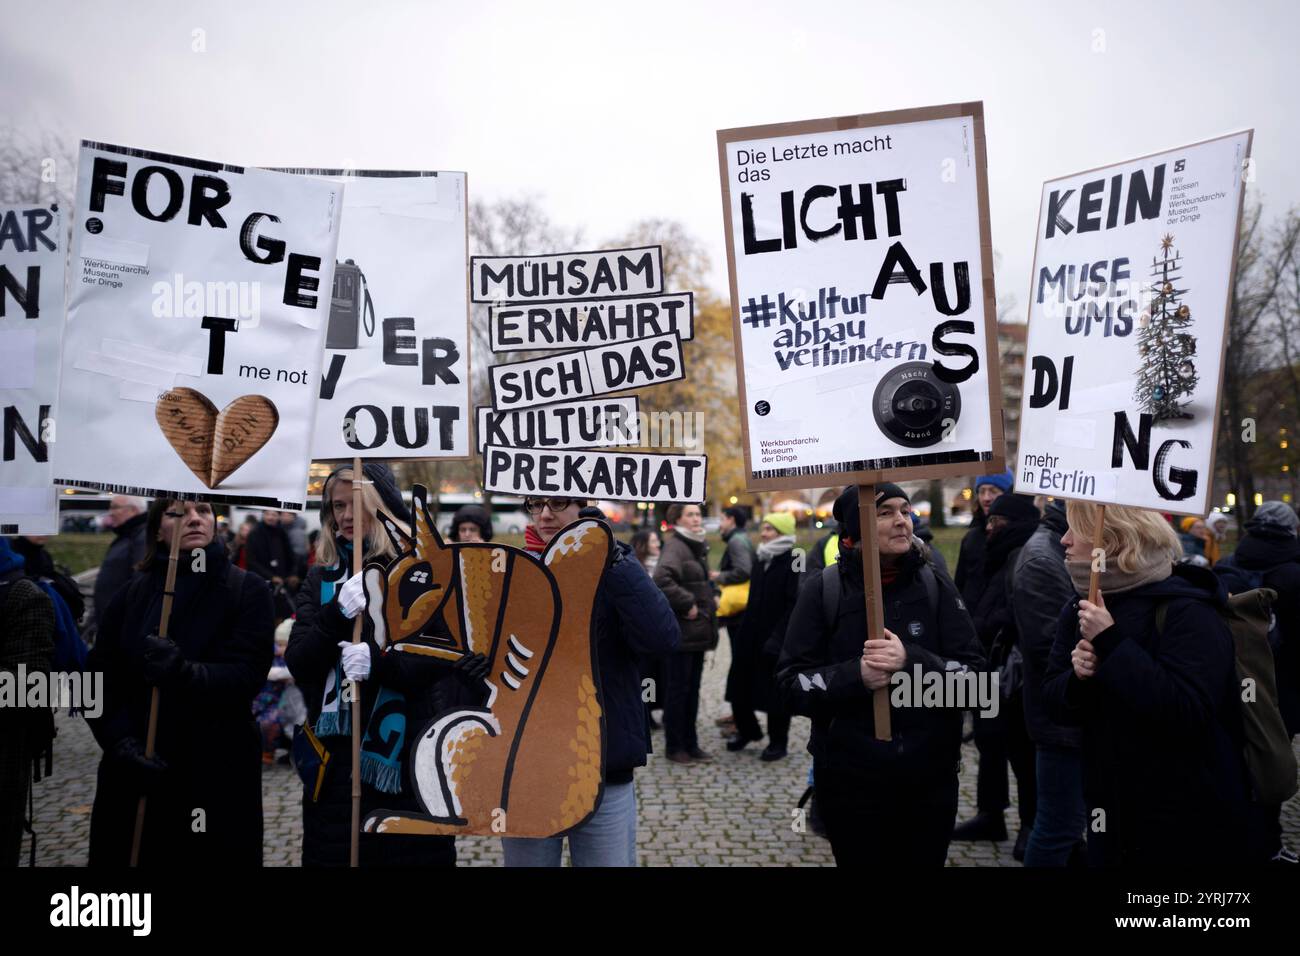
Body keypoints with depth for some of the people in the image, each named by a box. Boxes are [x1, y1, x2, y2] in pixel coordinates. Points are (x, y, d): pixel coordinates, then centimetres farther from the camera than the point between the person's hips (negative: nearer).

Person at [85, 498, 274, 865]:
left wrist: (185, 674, -29)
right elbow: (98, 679, 2)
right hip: (135, 775, 3)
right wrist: (121, 743, -13)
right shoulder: (133, 592, 8)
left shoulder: (247, 590, -2)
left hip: (218, 773, -3)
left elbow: (247, 674, -13)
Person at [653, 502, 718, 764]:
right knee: (678, 689, 0)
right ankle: (674, 747, 10)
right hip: (679, 631, -9)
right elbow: (662, 579, -33)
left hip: (697, 631, 9)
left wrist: (711, 597, 13)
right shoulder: (674, 546, -15)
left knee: (692, 689, 14)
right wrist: (687, 605, -24)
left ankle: (690, 744, 23)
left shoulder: (698, 546, 16)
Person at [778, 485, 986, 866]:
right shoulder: (822, 590, -5)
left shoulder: (936, 587, 0)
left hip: (930, 779, 2)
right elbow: (792, 683, -5)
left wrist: (912, 662, -21)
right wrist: (856, 676, -21)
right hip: (849, 781, -2)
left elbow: (975, 676, -4)